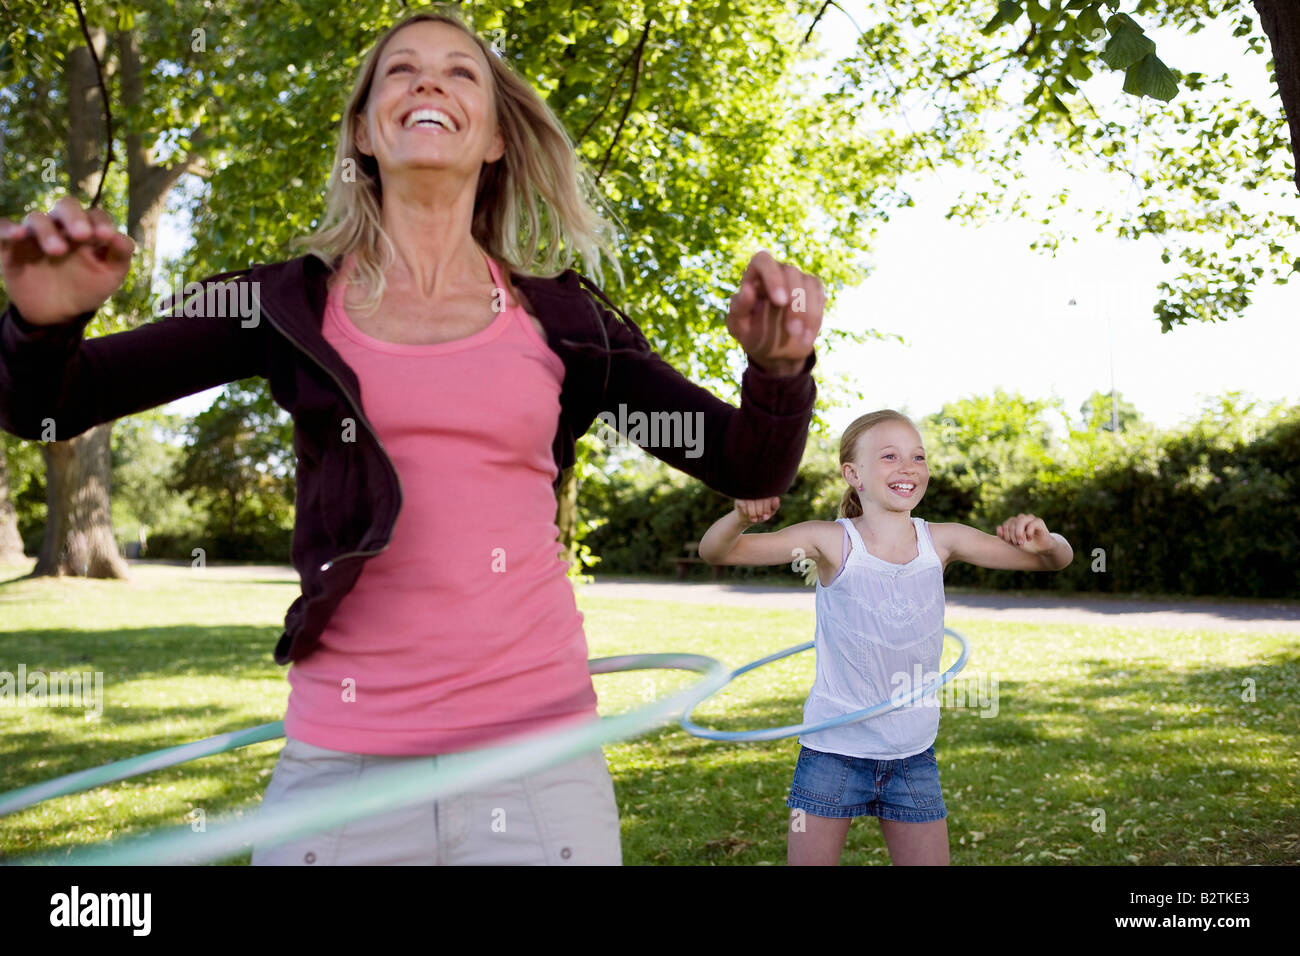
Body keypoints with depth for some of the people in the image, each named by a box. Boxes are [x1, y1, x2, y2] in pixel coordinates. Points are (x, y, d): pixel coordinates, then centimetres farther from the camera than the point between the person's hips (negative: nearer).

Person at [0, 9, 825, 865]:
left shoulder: (561, 318, 5)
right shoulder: (293, 305, 3)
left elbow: (752, 471, 6)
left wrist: (779, 367, -15)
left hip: (538, 761, 1)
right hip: (339, 762, 0)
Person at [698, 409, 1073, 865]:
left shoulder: (940, 541, -2)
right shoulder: (832, 542, -10)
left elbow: (1056, 559, 4)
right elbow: (715, 552, -12)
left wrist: (1043, 541, -19)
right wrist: (741, 514, -33)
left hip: (913, 756, 3)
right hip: (834, 750, -3)